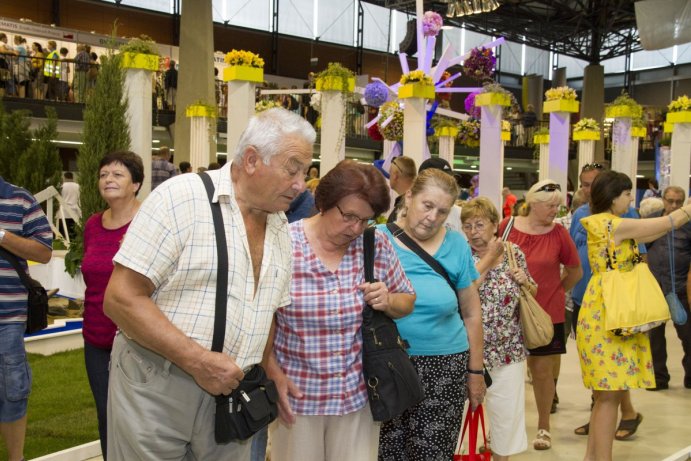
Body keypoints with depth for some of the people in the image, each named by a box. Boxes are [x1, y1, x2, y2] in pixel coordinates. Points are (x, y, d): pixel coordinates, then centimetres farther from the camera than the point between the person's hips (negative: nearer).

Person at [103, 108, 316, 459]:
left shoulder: (281, 229, 8)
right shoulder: (182, 197, -12)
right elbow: (121, 298, -17)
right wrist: (199, 361, -20)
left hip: (230, 392, 6)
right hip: (155, 389, -5)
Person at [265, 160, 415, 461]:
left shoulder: (377, 245, -2)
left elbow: (407, 301, 10)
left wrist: (388, 301, -12)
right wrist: (274, 374, -13)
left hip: (358, 394, 3)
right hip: (296, 394, -2)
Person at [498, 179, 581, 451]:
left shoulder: (559, 233, -6)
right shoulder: (507, 227, -6)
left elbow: (575, 271, 8)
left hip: (547, 314, 0)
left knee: (542, 371, 8)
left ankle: (543, 427, 25)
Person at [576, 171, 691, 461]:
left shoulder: (608, 224, 15)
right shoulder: (613, 224, -14)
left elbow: (653, 231, 19)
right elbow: (665, 223, -7)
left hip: (609, 314, 10)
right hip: (606, 316, -10)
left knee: (608, 392, 13)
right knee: (610, 394, -7)